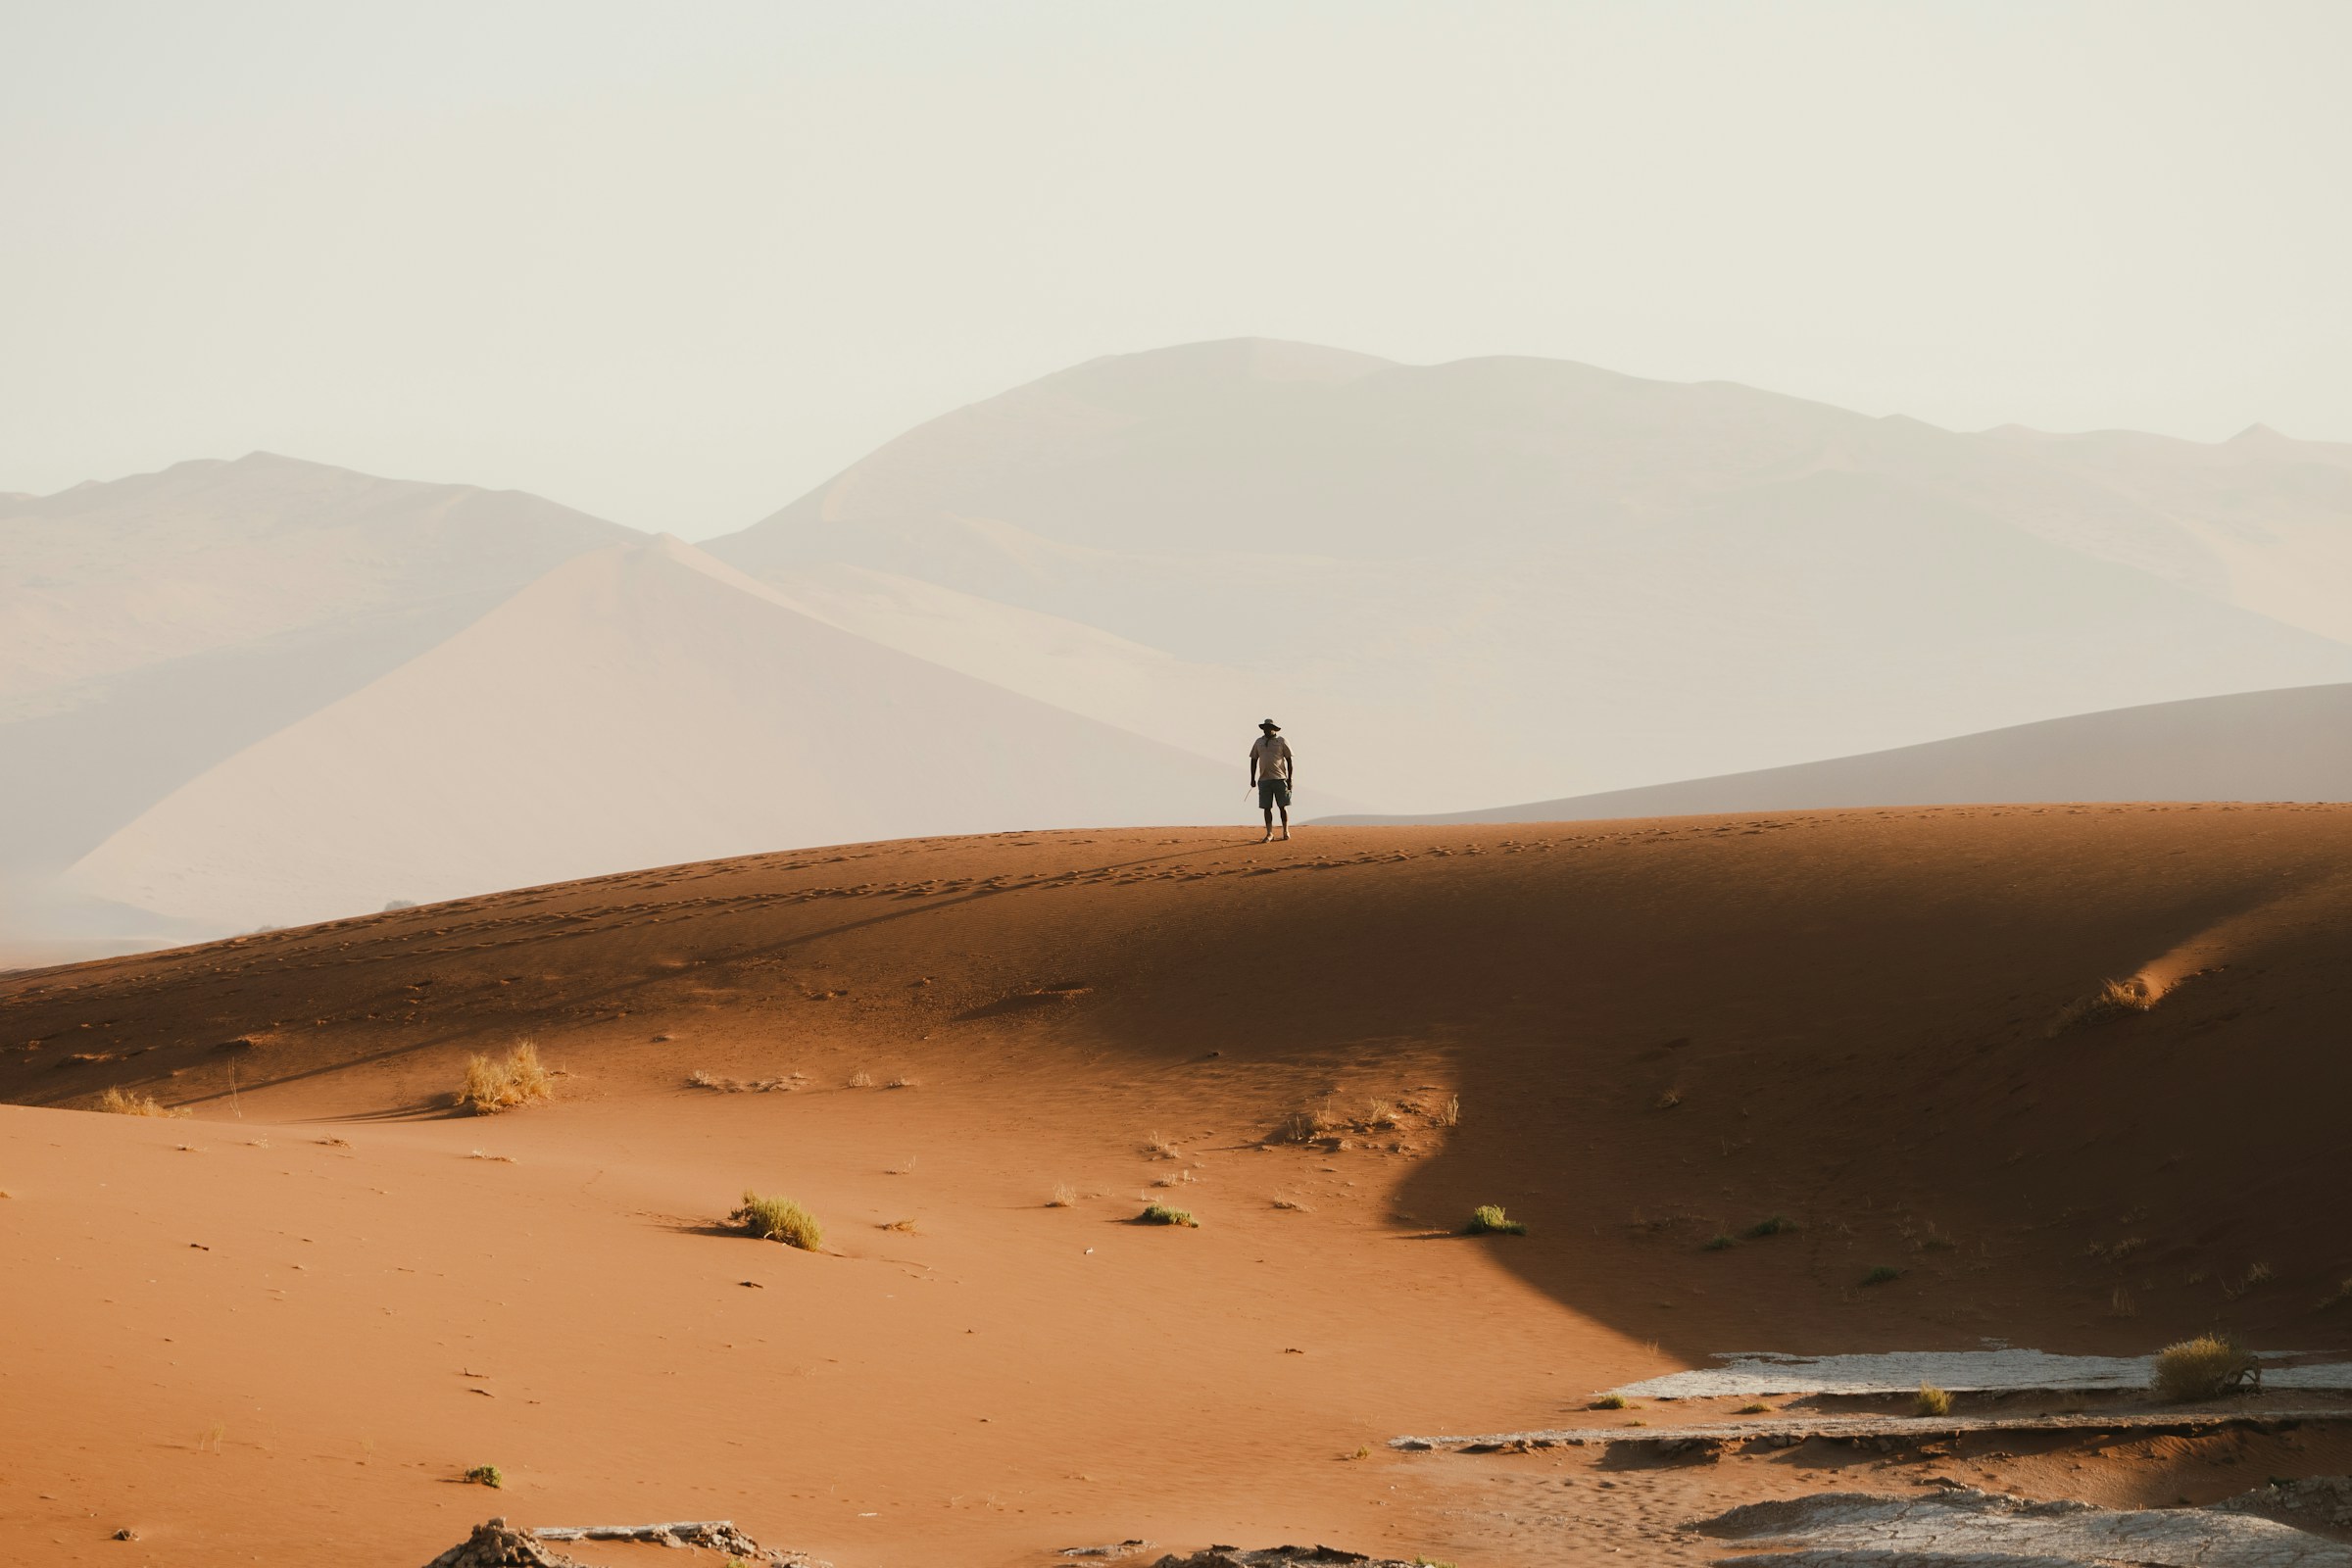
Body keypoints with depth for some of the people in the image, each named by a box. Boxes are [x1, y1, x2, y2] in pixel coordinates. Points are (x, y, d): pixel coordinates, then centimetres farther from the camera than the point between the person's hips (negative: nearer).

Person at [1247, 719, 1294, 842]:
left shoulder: (1282, 742, 1)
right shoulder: (1259, 742, 10)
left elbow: (1289, 761, 1)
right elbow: (1254, 760, 15)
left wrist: (1290, 779, -4)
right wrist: (1252, 779, 9)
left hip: (1280, 779, -3)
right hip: (1264, 780, 3)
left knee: (1282, 806, 0)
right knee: (1267, 807, 1)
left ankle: (1286, 831, 10)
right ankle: (1269, 834, 4)